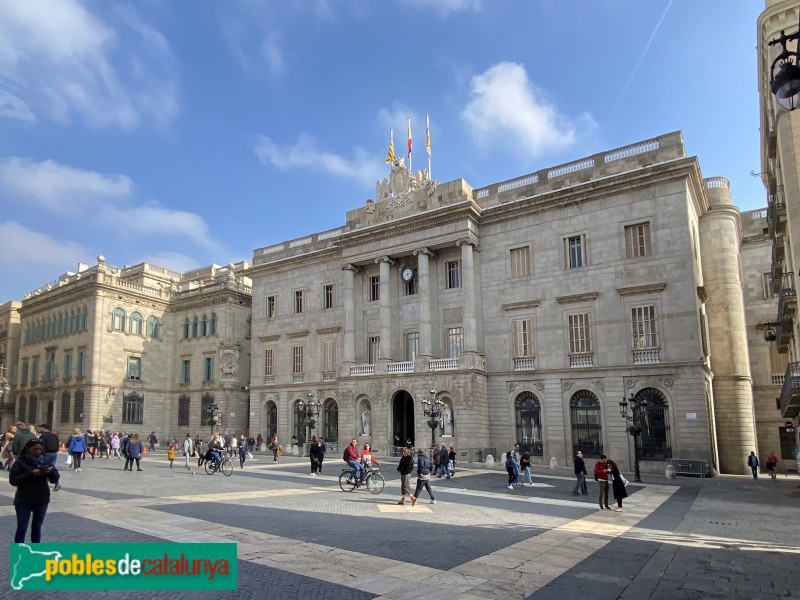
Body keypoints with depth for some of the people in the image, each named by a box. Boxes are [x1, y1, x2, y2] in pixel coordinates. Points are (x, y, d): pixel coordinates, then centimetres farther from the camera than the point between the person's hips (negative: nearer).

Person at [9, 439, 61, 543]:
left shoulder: (45, 462, 5)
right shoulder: (20, 463, -5)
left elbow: (55, 478, 2)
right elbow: (13, 480, -14)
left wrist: (51, 471, -20)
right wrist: (31, 474, -25)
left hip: (42, 500, 4)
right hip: (24, 501, -3)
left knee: (37, 527, 12)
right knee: (22, 528, 1)